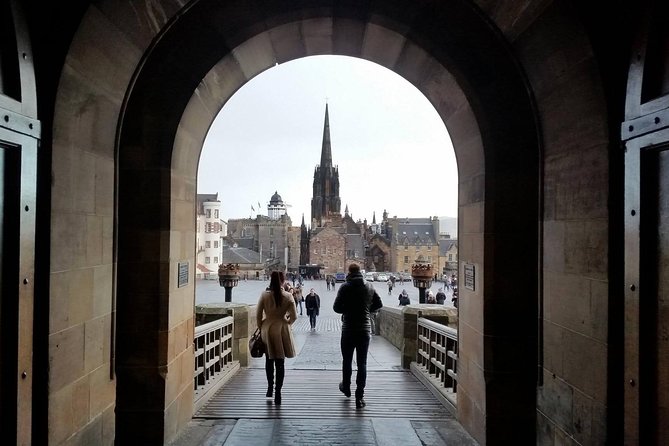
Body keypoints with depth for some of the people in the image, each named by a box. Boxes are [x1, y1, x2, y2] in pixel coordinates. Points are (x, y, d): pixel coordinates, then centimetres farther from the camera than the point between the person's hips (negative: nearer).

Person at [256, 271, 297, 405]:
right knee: (280, 362, 5)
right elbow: (294, 316, -6)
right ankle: (278, 391, 3)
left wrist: (261, 328, 9)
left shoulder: (264, 295, -7)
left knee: (269, 360, 19)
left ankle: (270, 387, 29)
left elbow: (258, 315, -4)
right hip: (282, 330, -1)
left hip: (267, 330, 1)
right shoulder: (288, 296, -8)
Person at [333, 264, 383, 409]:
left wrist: (346, 310, 7)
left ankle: (346, 387, 34)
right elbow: (378, 304, 11)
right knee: (362, 363, 4)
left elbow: (336, 307, -12)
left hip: (348, 329, -2)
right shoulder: (369, 287, 2)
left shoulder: (345, 287, -9)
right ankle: (360, 396, 0)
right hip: (365, 329, 2)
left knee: (347, 360, 17)